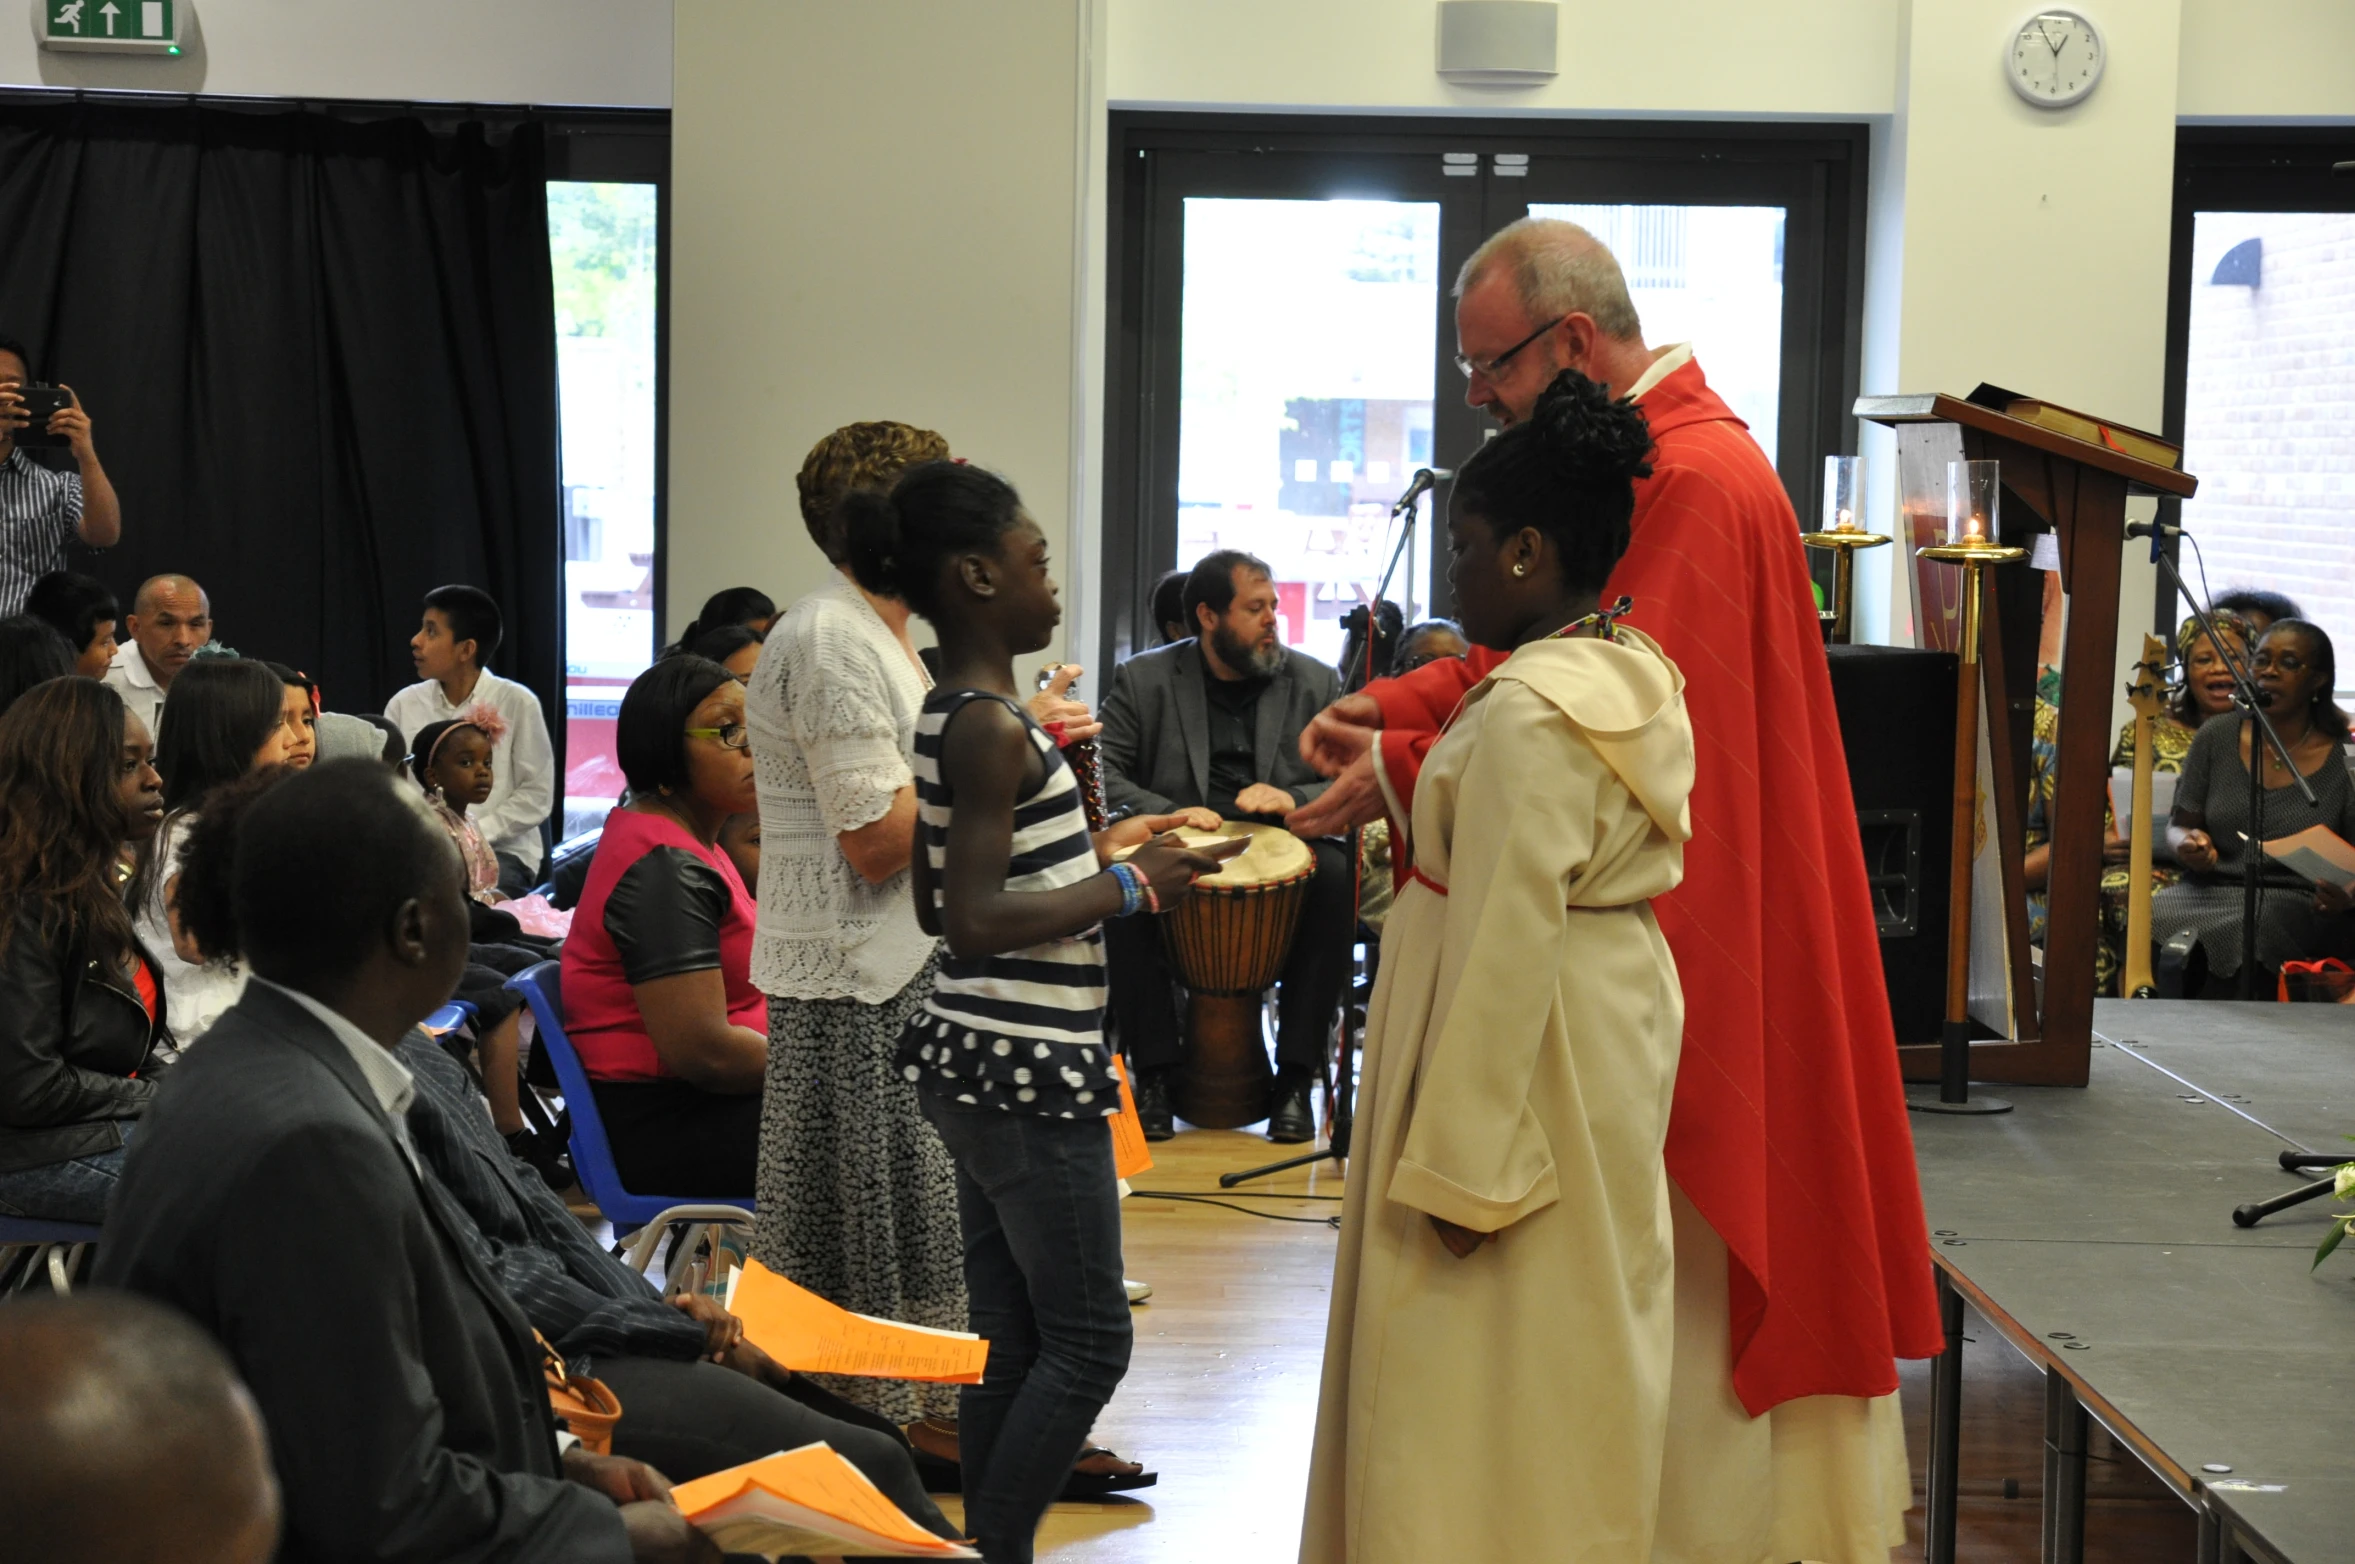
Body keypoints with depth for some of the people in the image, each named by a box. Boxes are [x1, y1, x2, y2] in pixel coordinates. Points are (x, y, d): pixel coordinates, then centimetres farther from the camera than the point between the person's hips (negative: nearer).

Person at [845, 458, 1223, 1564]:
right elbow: (975, 922, -23)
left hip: (977, 1064, 10)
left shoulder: (947, 718, 12)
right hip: (1027, 1069, -10)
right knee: (1088, 1342, -2)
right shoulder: (993, 728, -17)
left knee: (1009, 1342, 13)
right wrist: (1130, 888, -14)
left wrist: (1096, 848, 17)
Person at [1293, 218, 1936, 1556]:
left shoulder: (1698, 483, -20)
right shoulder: (1628, 457, 14)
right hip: (1640, 941, 10)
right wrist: (1395, 705, 0)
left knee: (1682, 1272, 0)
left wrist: (1406, 770, -19)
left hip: (1707, 941, -10)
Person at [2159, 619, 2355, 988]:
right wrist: (2188, 844, -9)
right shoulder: (2217, 736, 9)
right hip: (2210, 889, 3)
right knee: (2151, 920, -31)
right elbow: (2178, 825, 15)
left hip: (2299, 904, -3)